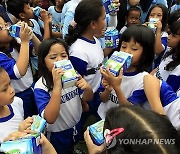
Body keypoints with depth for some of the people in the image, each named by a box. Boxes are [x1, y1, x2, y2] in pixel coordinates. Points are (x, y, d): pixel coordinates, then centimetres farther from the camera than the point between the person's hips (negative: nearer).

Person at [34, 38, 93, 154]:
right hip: (58, 136, -4)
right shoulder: (41, 87, -24)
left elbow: (88, 98, -1)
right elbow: (50, 118, -34)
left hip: (78, 128, 4)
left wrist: (88, 88, -25)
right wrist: (57, 86, -41)